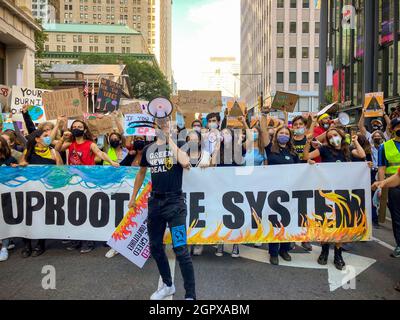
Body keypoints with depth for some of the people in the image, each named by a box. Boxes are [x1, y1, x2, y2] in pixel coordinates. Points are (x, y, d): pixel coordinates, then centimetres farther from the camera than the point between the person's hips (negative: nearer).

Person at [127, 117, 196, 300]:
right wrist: (133, 197, 22)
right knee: (155, 247, 15)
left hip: (174, 202, -5)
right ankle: (168, 285, 35)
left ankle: (190, 295, 4)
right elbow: (142, 173, 21)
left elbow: (185, 163, -25)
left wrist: (169, 140, -17)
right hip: (155, 202, 6)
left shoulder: (178, 144, -4)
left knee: (180, 250, -8)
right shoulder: (148, 149, 9)